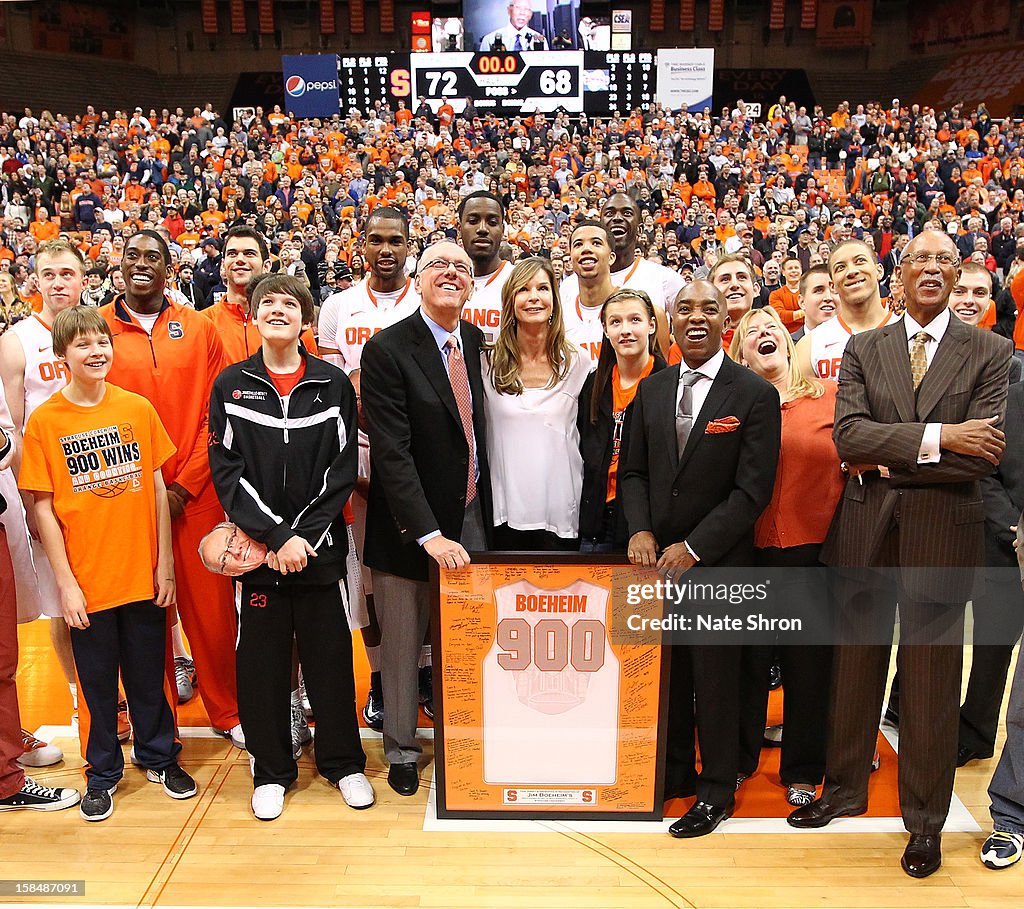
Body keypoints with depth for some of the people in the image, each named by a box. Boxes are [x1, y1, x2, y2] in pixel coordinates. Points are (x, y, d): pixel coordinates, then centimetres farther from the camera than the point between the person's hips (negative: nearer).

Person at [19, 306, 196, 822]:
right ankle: (102, 773, 31)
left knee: (149, 674, 14)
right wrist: (65, 581, -7)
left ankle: (159, 756, 34)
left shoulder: (138, 408, 0)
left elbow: (158, 488, 3)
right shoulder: (44, 421, -5)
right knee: (97, 681, 12)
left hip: (143, 575, 1)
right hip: (87, 581, -1)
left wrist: (165, 563, 1)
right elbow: (43, 506, -5)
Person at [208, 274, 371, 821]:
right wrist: (275, 535, -12)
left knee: (329, 653, 7)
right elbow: (226, 470, -3)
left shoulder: (333, 384, 2)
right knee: (262, 657, 6)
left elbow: (343, 468, -1)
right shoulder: (230, 385, 3)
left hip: (320, 544, 0)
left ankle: (343, 762, 24)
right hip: (256, 545, 0)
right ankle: (271, 770, 23)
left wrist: (306, 535, -11)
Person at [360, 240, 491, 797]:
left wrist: (485, 511, 9)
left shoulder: (478, 342, 5)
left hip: (471, 517, 5)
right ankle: (401, 749, 30)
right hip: (408, 524, -4)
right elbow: (392, 453, -19)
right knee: (402, 644, 9)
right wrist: (428, 533, -24)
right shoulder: (386, 350, -13)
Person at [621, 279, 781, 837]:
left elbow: (752, 489, -12)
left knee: (716, 679, 7)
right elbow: (634, 470, 10)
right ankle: (674, 772, 32)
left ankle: (717, 791, 24)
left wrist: (694, 548, -16)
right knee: (667, 672, 13)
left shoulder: (755, 394, -8)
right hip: (659, 557, 4)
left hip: (719, 562, -4)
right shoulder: (651, 390, 7)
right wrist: (641, 530, -7)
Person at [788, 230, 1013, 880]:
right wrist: (936, 438, -18)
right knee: (857, 667, 14)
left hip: (943, 532, -2)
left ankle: (927, 820, 26)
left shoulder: (990, 352, 1)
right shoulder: (864, 350, 6)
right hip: (866, 528, 2)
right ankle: (845, 788, 33)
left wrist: (893, 459, -11)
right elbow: (849, 435, -9)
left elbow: (987, 452, -10)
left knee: (932, 682, 8)